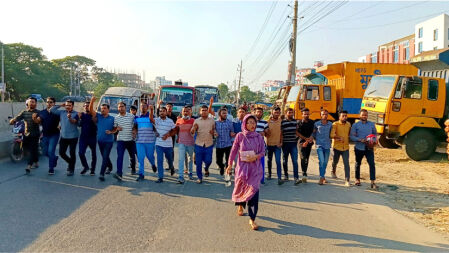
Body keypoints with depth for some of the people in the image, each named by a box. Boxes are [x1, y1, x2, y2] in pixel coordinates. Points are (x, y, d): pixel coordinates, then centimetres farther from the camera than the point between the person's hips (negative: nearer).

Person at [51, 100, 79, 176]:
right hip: (63, 137, 5)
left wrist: (70, 118, -49)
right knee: (61, 153, 8)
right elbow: (52, 110, 8)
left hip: (73, 137, -5)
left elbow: (73, 121, -27)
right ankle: (70, 163, 33)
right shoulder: (61, 112, 7)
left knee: (72, 153, 0)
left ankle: (71, 169, 13)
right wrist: (60, 105, 4)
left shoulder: (75, 114, -9)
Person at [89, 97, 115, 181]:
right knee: (104, 156, 18)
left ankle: (101, 174, -13)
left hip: (109, 141, -3)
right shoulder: (98, 116, 3)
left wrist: (111, 132, -16)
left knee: (105, 157, -12)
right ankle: (110, 167, 43)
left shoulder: (112, 118, 0)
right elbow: (91, 110, -8)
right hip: (100, 140, 4)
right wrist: (92, 101, -23)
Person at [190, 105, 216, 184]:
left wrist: (213, 132, -8)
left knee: (208, 160, -3)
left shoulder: (212, 120, 6)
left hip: (209, 144, 0)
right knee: (198, 162, 2)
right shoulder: (197, 121, 4)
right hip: (199, 144, 0)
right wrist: (193, 129, -20)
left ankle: (206, 169, 32)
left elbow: (214, 130, 16)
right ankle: (199, 178, 17)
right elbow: (192, 132, 3)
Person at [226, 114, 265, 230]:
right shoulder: (240, 136, -1)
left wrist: (256, 156, -15)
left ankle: (252, 219, -4)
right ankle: (240, 205, 47)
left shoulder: (259, 137, 3)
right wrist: (230, 165, 5)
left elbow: (263, 152, 5)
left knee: (254, 190, -8)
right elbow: (234, 151, 4)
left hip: (255, 167, 0)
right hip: (242, 166, 0)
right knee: (242, 186, 11)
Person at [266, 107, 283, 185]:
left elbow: (282, 132, 5)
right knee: (269, 160, 17)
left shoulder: (281, 121, -1)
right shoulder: (268, 121, -2)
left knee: (278, 161, -10)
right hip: (269, 144, 2)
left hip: (277, 144, -1)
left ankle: (279, 178, -13)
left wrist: (281, 142, -2)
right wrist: (267, 133, -18)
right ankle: (269, 174, 35)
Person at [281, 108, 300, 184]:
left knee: (295, 161, -9)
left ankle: (296, 178, -14)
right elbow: (281, 133, -4)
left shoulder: (295, 121, 8)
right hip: (285, 144, -2)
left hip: (293, 144, 2)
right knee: (285, 161, 10)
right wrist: (281, 142, -11)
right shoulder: (282, 122, -4)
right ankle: (286, 176, 24)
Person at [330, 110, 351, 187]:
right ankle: (333, 172, 49)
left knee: (346, 163, -8)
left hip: (346, 147, 2)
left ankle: (347, 180, -7)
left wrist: (348, 139, 8)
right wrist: (339, 137, -32)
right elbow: (332, 135, -22)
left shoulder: (348, 124, 6)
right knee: (335, 162, 16)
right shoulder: (335, 124, -9)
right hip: (337, 147, -2)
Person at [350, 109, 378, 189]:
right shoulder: (356, 125, 0)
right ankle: (357, 179, 31)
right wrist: (360, 140, -20)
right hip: (359, 148, -1)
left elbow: (375, 133, 17)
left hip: (369, 148, 1)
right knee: (358, 164, 13)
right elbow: (352, 136, -4)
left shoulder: (371, 124, 7)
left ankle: (373, 182, -11)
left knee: (372, 164, -12)